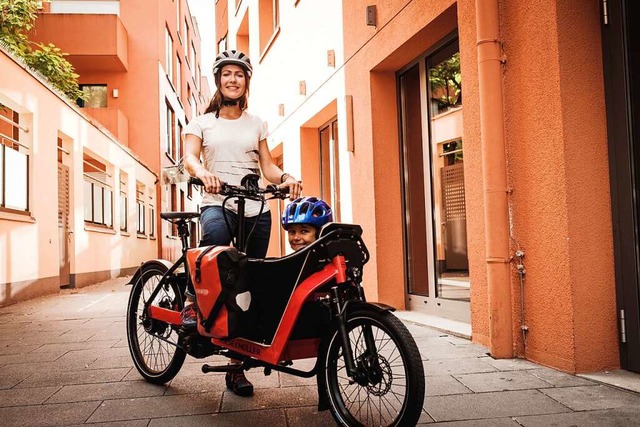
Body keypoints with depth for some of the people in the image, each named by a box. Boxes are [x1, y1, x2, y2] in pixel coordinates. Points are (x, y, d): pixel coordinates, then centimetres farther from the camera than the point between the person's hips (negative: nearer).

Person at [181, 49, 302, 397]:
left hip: (256, 209, 3)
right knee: (216, 234, -40)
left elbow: (267, 165, 11)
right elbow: (189, 157, -5)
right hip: (218, 202, -2)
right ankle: (193, 300, -15)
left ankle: (237, 366, 11)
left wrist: (285, 178, -11)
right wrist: (203, 172, -29)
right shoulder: (202, 123, 11)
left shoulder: (256, 124, 18)